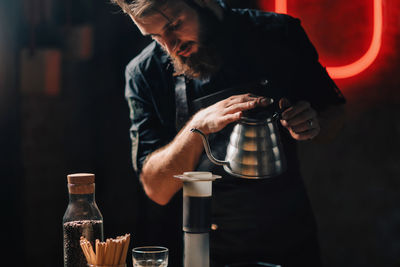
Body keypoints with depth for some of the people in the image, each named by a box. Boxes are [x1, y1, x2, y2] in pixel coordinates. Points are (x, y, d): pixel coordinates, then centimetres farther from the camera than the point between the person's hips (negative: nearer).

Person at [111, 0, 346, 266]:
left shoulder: (278, 33, -12)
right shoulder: (144, 73, -14)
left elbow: (334, 114, 1)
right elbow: (157, 190, -17)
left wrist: (314, 125, -22)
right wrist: (199, 125, -32)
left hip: (292, 237, 1)